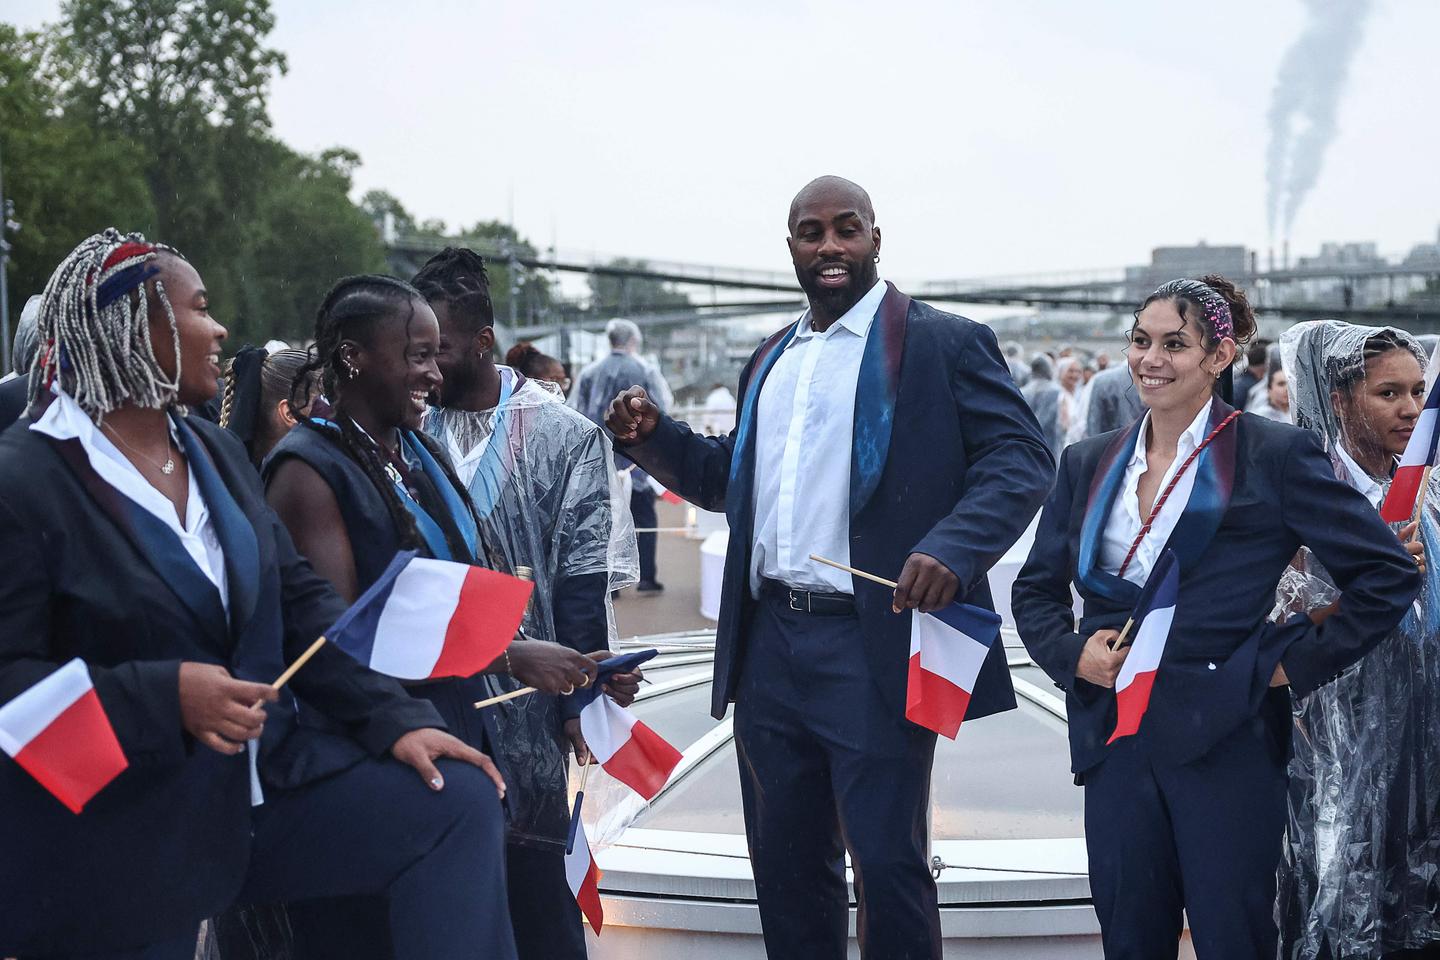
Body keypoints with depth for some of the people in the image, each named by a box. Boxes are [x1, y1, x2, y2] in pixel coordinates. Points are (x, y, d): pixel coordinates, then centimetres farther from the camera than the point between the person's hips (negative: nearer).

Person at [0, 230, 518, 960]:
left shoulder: (217, 453, 10)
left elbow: (301, 603, 8)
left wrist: (397, 719, -3)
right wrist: (166, 696, -27)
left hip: (264, 783, 6)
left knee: (459, 798, -7)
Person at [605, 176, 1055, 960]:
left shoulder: (945, 343, -3)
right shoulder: (770, 361, 19)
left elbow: (1021, 458, -9)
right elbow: (730, 479, 26)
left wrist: (953, 548, -26)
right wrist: (654, 439, 7)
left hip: (874, 648, -6)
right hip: (769, 645, 7)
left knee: (887, 865, -1)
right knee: (784, 864, 14)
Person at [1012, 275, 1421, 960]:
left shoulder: (1276, 456, -3)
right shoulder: (1087, 464, 11)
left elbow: (1388, 575, -3)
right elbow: (1035, 589, 18)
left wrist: (1298, 663, -6)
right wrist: (1072, 653, -1)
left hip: (1227, 743, -4)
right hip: (1116, 743, 4)